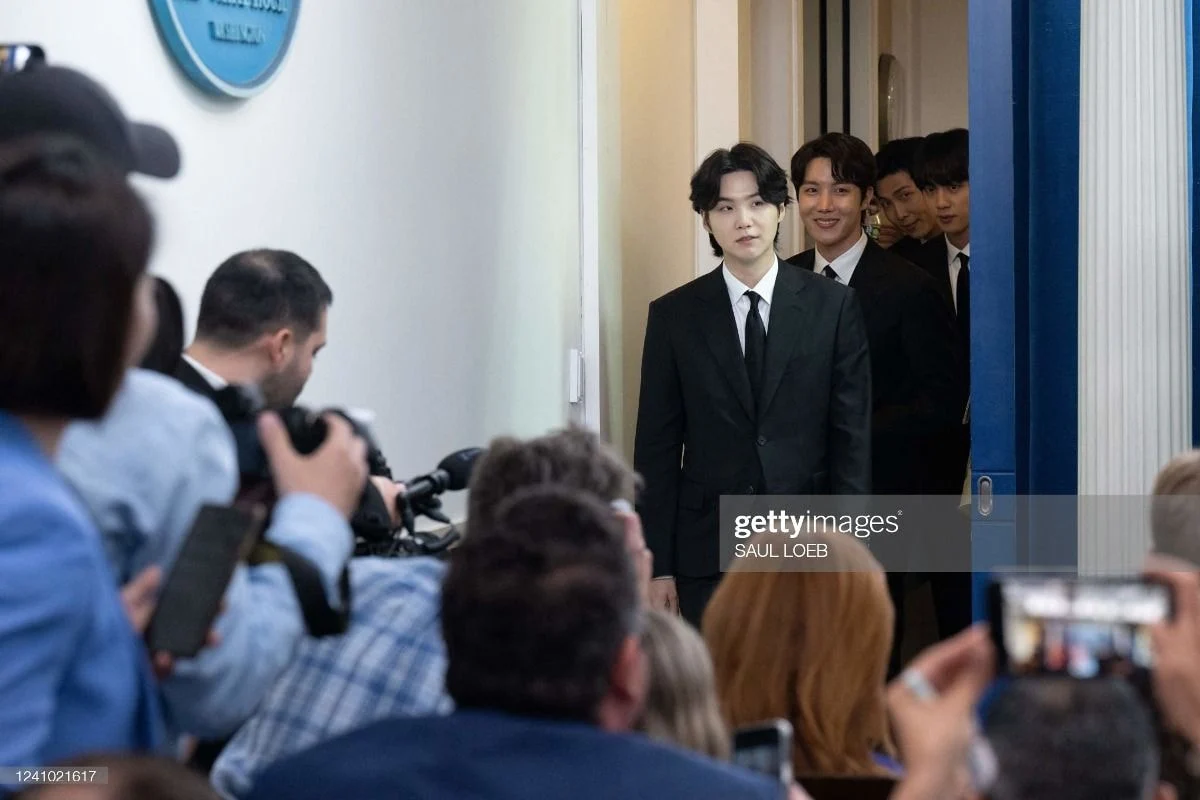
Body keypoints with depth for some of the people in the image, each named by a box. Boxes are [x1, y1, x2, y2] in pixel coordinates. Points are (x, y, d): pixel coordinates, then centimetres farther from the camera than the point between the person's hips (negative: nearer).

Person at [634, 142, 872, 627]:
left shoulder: (833, 306, 4)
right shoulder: (673, 316, 5)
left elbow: (853, 436, 3)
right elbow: (657, 448, 5)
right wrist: (658, 566, 0)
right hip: (707, 555, 0)